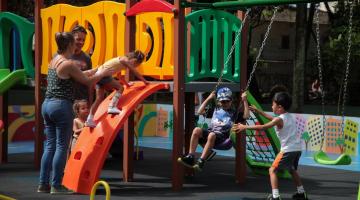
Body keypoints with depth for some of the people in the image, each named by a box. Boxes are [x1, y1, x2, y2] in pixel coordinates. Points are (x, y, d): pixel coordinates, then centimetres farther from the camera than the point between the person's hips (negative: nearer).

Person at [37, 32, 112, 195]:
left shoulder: (54, 60, 12)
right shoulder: (69, 64, -12)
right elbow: (88, 81, -4)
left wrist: (76, 64, 33)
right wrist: (103, 73, 11)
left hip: (47, 104, 8)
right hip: (62, 106, -8)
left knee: (50, 146, 10)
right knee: (62, 147, -3)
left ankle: (43, 184, 11)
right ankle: (56, 185, -2)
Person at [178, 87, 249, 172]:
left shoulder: (234, 112, 16)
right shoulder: (216, 109, 27)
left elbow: (246, 116, 1)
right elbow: (200, 111, 27)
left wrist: (244, 101, -1)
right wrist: (208, 99, 25)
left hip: (222, 135, -5)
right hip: (210, 131, 5)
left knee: (212, 135, -40)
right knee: (196, 130, -27)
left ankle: (201, 161, -43)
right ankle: (190, 157, -30)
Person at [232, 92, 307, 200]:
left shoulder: (279, 119, -11)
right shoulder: (289, 116, 14)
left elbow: (263, 127, -17)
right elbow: (272, 118, 30)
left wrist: (245, 127, -14)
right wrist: (258, 111, 34)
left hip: (288, 150, -9)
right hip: (297, 149, 9)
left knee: (272, 170, 0)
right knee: (292, 170, 30)